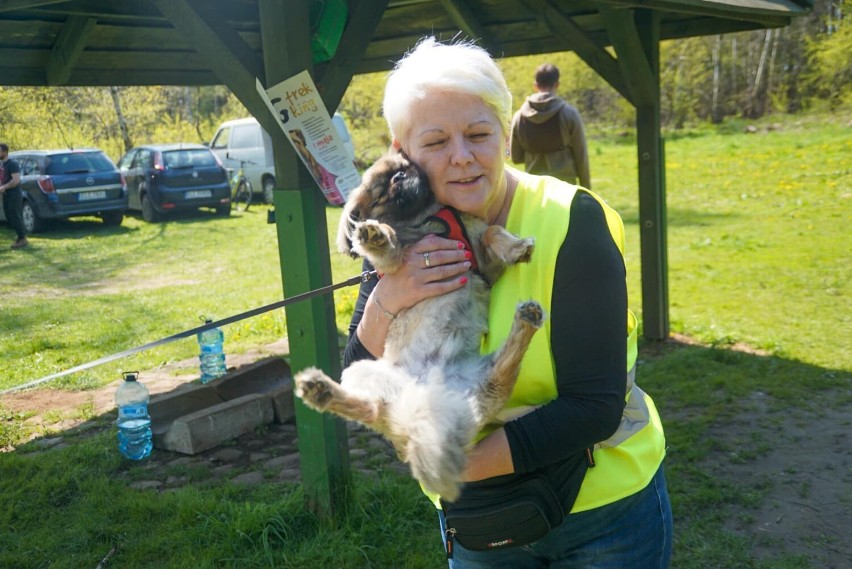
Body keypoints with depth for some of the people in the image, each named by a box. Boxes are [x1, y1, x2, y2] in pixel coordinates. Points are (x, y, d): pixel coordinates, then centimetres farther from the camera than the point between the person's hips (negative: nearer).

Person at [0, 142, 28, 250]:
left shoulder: (12, 164, -15)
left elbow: (16, 180, -23)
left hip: (14, 196, -9)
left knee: (16, 218, -4)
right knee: (9, 217, 12)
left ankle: (23, 240, 5)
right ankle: (20, 236, 23)